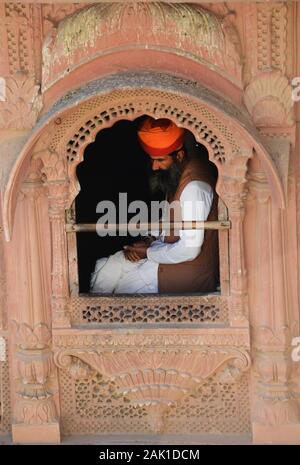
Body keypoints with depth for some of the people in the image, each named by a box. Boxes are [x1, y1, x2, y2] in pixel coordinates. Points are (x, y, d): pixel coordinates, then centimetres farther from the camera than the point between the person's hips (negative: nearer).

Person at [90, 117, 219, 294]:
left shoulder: (194, 187, -28)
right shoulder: (177, 171, 3)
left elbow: (189, 249, -27)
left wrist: (149, 252, -14)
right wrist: (152, 242, 0)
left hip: (189, 270, -9)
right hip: (172, 251, 9)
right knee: (105, 269, 3)